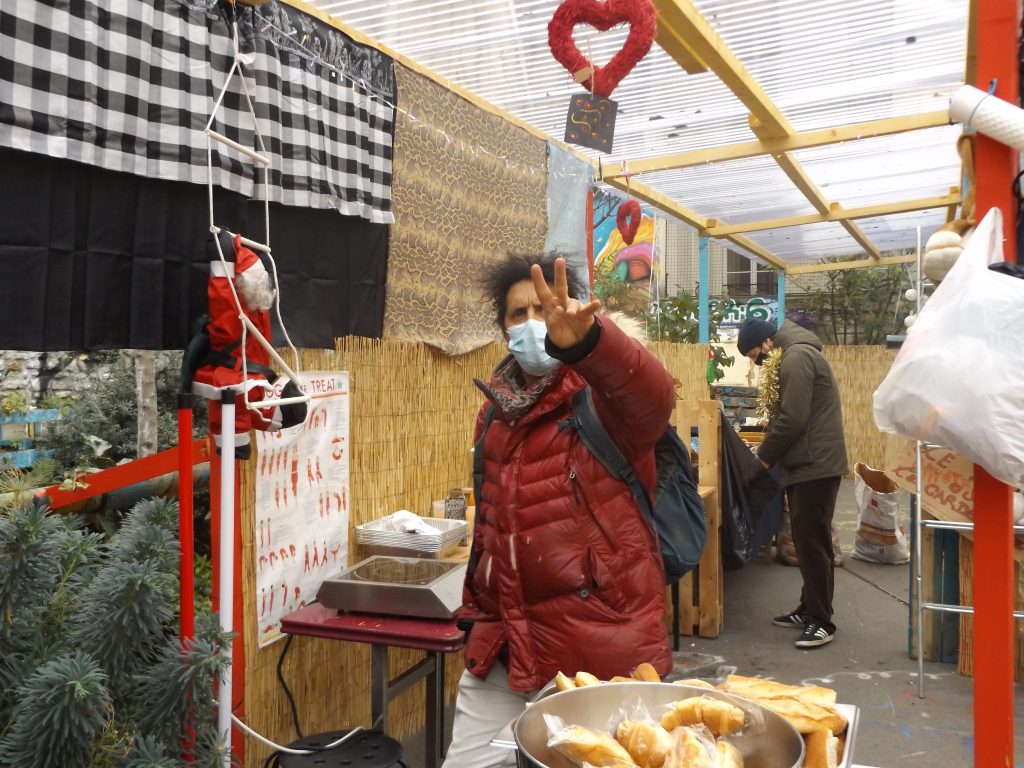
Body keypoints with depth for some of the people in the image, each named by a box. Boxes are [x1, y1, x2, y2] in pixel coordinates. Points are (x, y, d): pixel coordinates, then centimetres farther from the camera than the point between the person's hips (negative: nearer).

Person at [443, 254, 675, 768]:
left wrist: (584, 340, -51)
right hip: (505, 647, 6)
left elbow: (651, 396, -33)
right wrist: (476, 610, 18)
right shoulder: (496, 413, 10)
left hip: (602, 649, -5)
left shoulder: (601, 397, -9)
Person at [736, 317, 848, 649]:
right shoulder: (794, 357, 18)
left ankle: (821, 621, 1)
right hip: (807, 464, 11)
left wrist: (765, 455, -9)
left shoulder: (796, 357, -15)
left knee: (812, 542, -6)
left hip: (815, 465, -11)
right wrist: (772, 453, 10)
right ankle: (809, 609, 24)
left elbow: (792, 419, -21)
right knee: (806, 540, 15)